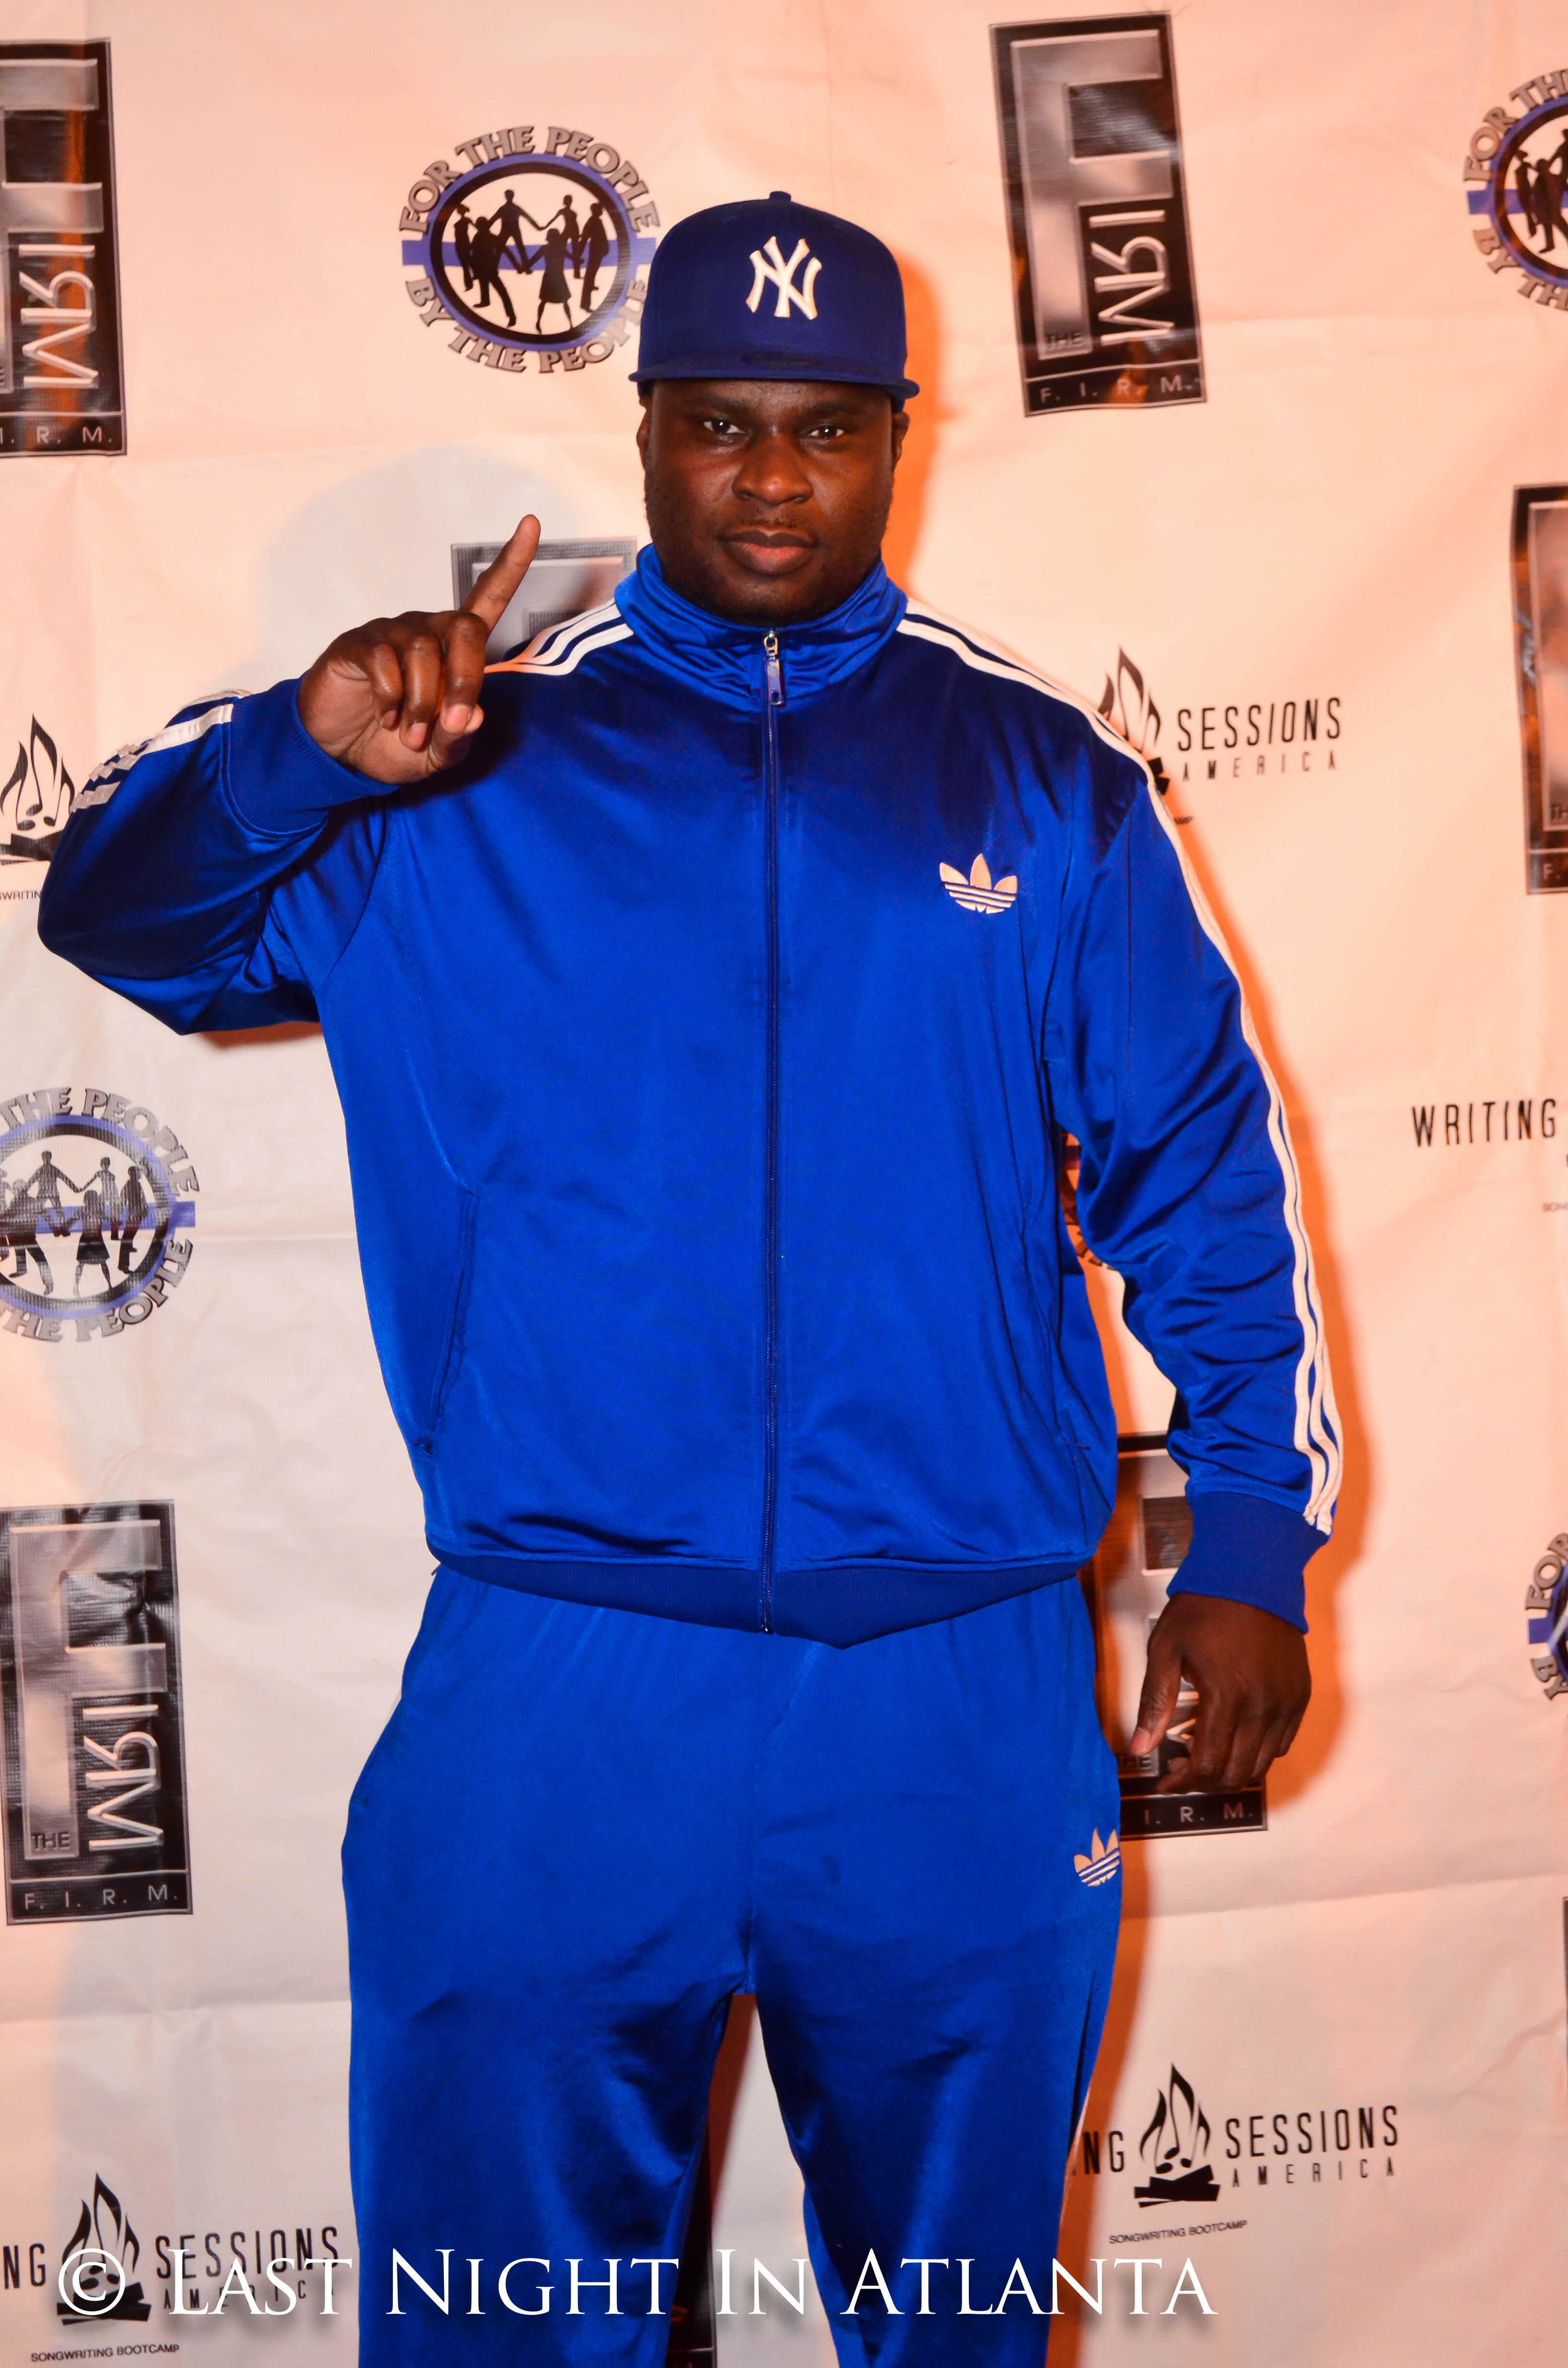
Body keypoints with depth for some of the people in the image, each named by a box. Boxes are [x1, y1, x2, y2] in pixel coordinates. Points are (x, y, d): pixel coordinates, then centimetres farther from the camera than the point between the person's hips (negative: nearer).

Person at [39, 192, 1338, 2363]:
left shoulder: (1041, 774, 6)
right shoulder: (471, 762, 4)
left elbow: (1205, 1163, 7)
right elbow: (118, 919, -2)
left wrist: (1254, 1541, 2)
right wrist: (299, 747, -22)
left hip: (965, 1696, 1)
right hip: (555, 1692, 0)